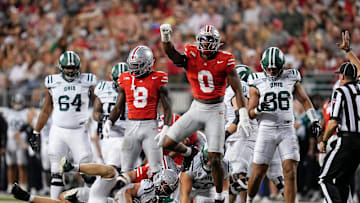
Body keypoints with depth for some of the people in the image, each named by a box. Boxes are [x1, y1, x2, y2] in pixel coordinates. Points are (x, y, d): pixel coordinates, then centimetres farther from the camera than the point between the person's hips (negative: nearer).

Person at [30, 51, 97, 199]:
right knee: (56, 171, 1)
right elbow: (46, 110, 13)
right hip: (58, 131, 1)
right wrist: (36, 133, 14)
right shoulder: (52, 83, 5)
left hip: (79, 131, -1)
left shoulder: (87, 82, 0)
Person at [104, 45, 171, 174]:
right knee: (126, 169, 4)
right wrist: (109, 121, -3)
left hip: (150, 125, -3)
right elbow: (119, 107, 14)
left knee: (156, 168, -4)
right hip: (131, 125, 3)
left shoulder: (157, 80, -3)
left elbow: (167, 108, 1)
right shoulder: (125, 80, 7)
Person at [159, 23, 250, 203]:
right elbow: (172, 54, -27)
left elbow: (237, 89, -11)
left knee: (215, 159, -7)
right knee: (167, 143, -5)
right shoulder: (191, 57, -7)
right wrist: (165, 38, -47)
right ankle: (189, 152, 30)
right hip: (197, 108, 3)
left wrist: (243, 115, -19)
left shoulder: (224, 61, -11)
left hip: (216, 111, -3)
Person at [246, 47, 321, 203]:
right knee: (258, 174, 0)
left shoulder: (291, 79, 7)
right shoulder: (257, 82, 2)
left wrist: (314, 120, 9)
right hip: (266, 130, -1)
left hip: (287, 130, 1)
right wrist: (259, 109, -19)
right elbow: (250, 113, 3)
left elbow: (305, 100, 18)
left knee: (290, 174, -9)